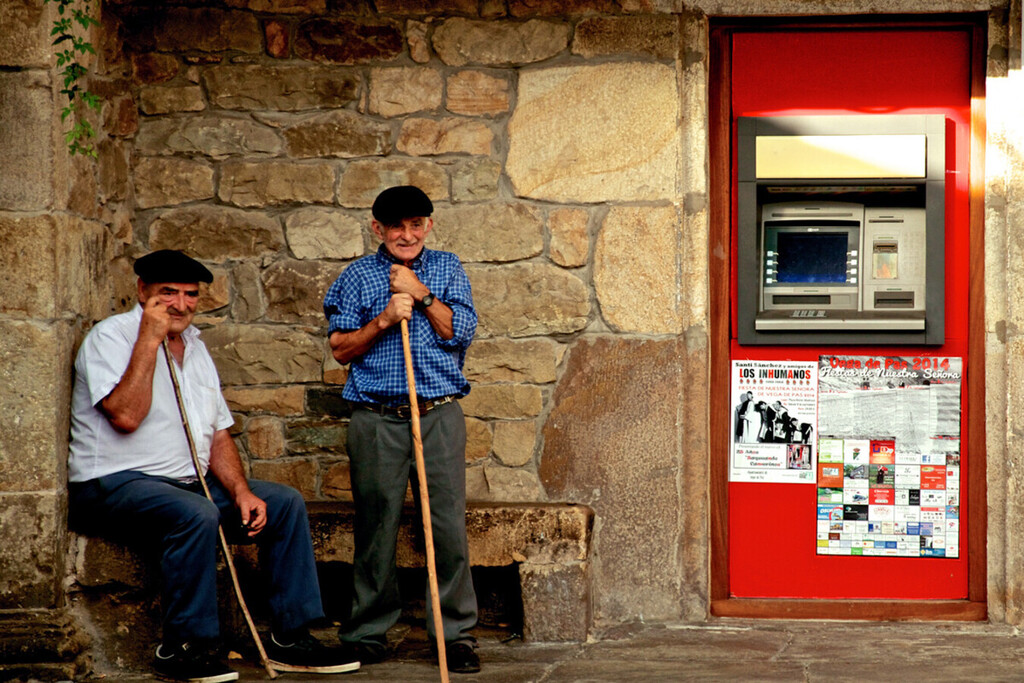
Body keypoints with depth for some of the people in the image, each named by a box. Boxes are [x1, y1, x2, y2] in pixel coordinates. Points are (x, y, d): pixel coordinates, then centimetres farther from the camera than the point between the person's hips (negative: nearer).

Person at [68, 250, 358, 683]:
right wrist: (150, 339, -17)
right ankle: (183, 648, -24)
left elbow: (218, 435, 16)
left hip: (189, 482, 8)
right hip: (114, 485, -8)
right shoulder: (111, 335, -6)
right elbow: (125, 416, -23)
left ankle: (292, 636, -1)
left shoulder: (195, 347, 17)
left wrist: (242, 492, -2)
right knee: (195, 515, -36)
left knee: (287, 503, -4)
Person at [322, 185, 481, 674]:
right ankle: (367, 634, 13)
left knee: (448, 525, -4)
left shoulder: (447, 269, 13)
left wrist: (421, 294, -7)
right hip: (376, 419, 0)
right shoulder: (358, 276, 9)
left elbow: (461, 331, 1)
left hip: (439, 415, 1)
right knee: (375, 527, 2)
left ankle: (456, 633, 5)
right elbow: (340, 349, 4)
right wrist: (383, 320, -9)